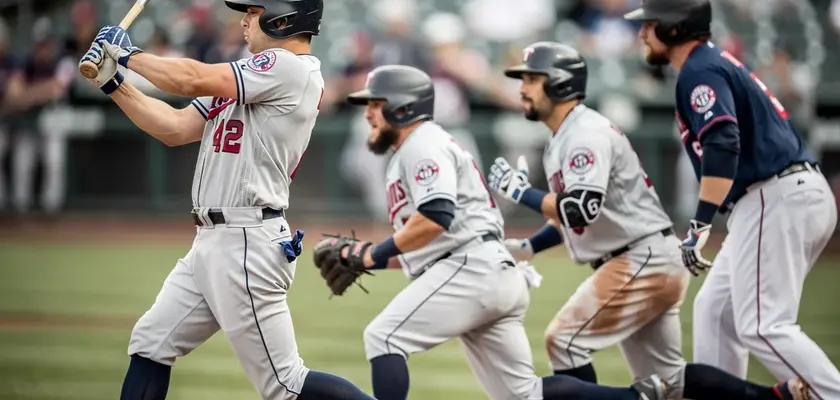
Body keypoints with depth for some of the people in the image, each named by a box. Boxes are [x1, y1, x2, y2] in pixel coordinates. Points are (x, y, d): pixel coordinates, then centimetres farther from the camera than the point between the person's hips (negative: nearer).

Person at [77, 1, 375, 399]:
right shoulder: (246, 77, 17)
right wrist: (111, 82, 10)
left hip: (245, 246, -10)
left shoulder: (290, 68, -12)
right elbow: (175, 128, 16)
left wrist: (130, 54, -3)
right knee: (150, 344, 10)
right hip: (211, 243, 10)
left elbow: (191, 80, -18)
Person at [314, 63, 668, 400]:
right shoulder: (406, 156, 28)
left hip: (472, 268, -10)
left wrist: (374, 254, -13)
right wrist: (362, 261, 17)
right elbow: (427, 246, 28)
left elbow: (436, 218, -20)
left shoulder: (423, 144, -3)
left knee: (383, 337, -13)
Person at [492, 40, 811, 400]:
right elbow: (571, 215, 26)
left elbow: (583, 209, -29)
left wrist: (522, 193, -19)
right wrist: (529, 247, 14)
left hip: (645, 260, -10)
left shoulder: (586, 133, -15)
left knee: (564, 340, -12)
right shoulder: (562, 140, 16)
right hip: (648, 263, 10)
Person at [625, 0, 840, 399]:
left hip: (777, 201, -11)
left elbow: (723, 145, -24)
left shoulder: (700, 71, -9)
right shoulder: (718, 63, 23)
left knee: (763, 326, -15)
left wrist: (701, 224, -29)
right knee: (716, 309, 16)